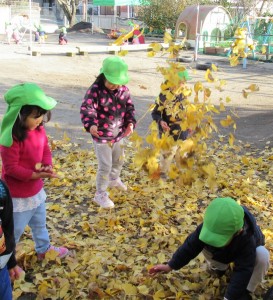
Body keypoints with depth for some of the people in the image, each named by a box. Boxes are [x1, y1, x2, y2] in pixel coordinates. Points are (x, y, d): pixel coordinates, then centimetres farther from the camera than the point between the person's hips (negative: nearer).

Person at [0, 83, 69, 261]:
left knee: (40, 224, 29)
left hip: (37, 190, 8)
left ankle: (44, 249, 52)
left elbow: (46, 150, 6)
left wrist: (47, 165, -14)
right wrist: (35, 175, -30)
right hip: (18, 196, -8)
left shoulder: (39, 129, -5)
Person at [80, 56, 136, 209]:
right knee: (105, 166, -2)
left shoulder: (123, 89, -4)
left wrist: (130, 122, -12)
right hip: (102, 136, -6)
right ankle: (100, 194, 17)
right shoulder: (95, 90, -22)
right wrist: (90, 124, -47)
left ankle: (114, 179, 56)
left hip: (118, 134, 7)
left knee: (119, 160, 26)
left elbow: (129, 107, 5)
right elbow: (86, 109, -29)